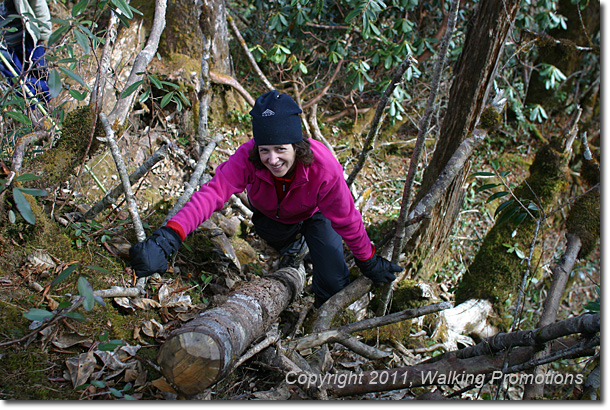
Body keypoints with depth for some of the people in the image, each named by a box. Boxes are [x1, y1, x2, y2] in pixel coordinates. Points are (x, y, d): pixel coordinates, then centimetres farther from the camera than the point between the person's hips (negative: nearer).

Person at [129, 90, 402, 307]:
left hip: (313, 213, -4)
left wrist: (369, 263, -15)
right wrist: (167, 238, -68)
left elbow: (346, 220, -29)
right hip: (270, 214, 5)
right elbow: (212, 193, -53)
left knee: (334, 287, -11)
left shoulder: (324, 168, -42)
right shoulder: (247, 158, -40)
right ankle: (294, 246, 21)